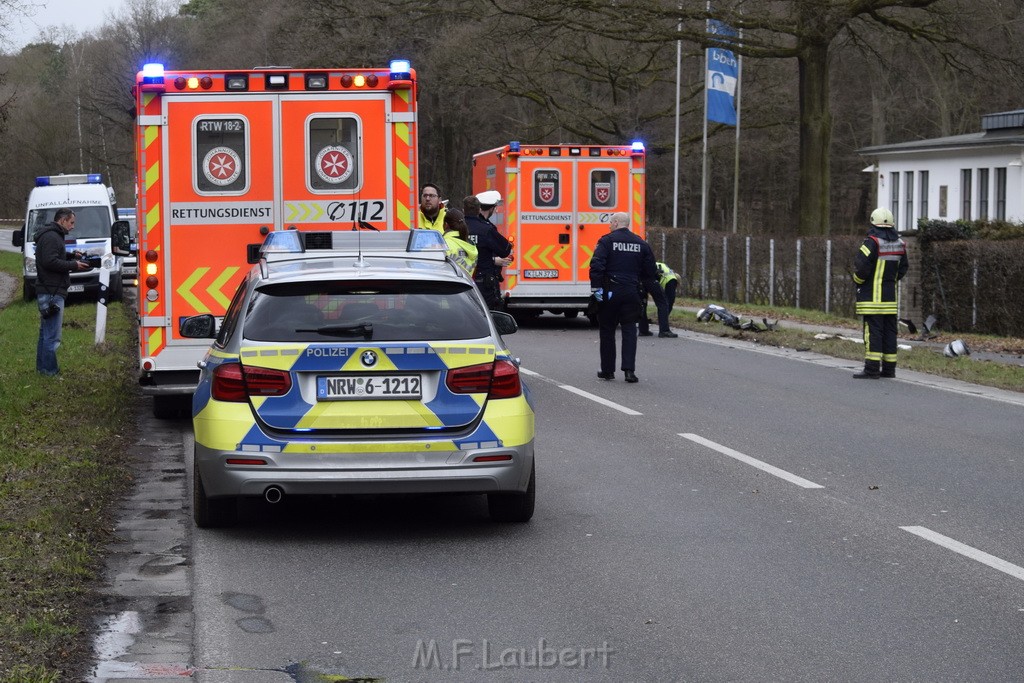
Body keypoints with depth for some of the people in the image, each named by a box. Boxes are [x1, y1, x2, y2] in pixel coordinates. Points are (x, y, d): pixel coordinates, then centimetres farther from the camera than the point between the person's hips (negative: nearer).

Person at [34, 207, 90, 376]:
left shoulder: (53, 236, 21)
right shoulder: (51, 237, -13)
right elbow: (50, 261, -23)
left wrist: (72, 258, 10)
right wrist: (73, 265, -15)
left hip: (47, 291, 11)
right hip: (52, 292, -11)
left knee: (45, 333, 16)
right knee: (52, 335, -9)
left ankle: (42, 367, 23)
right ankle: (50, 371, -8)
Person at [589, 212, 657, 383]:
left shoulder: (607, 241, -5)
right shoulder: (641, 244, 9)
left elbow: (596, 265, -16)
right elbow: (650, 271, 11)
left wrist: (596, 287, -12)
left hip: (610, 292, -3)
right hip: (632, 293, 3)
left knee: (607, 330, 8)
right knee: (629, 330, 4)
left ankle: (607, 370, 13)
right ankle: (629, 369, -9)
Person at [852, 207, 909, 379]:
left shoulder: (872, 242, -13)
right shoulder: (899, 244, 9)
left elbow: (862, 267, -17)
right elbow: (903, 268, 16)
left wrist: (857, 280, 1)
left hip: (872, 296, -7)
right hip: (891, 296, 7)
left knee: (873, 330, -7)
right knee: (889, 330, 10)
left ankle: (872, 369, -9)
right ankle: (889, 368, 13)